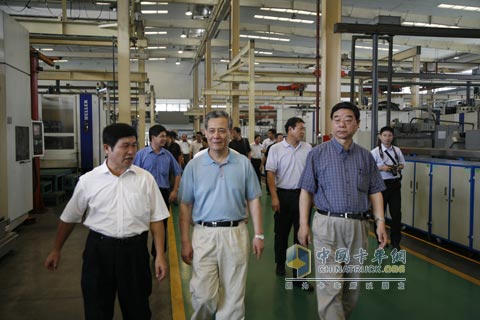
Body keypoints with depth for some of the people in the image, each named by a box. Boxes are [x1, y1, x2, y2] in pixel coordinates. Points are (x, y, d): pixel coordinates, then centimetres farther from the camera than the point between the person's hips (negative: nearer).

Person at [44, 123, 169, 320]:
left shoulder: (145, 178, -3)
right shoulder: (88, 180, -3)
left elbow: (156, 219, 0)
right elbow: (69, 218, 9)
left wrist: (160, 255, -4)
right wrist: (56, 250, 14)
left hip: (135, 249, 1)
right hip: (99, 249, 0)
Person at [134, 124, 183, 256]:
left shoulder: (168, 155, 4)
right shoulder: (141, 154, -6)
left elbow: (177, 172, 12)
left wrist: (175, 191, 5)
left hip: (164, 193, 3)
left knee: (162, 225, 11)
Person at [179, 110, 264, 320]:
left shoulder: (243, 163, 2)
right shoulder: (194, 165, 0)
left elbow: (253, 201, 6)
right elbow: (185, 206, 2)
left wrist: (258, 234, 2)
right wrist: (185, 242, -1)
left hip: (236, 234, 1)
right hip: (204, 234, 0)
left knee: (233, 295, 10)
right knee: (203, 295, 3)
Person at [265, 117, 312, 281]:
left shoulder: (308, 148, 4)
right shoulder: (276, 149, -4)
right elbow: (270, 174, -6)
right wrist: (274, 197, -13)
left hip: (303, 194, 2)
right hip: (283, 194, -2)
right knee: (281, 231, 11)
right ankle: (280, 263, 30)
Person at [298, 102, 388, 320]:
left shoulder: (365, 156, 8)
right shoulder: (318, 154, -1)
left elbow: (375, 192, 10)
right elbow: (306, 191, -1)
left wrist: (380, 222, 0)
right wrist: (304, 224, -6)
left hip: (358, 225, 4)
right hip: (328, 225, -3)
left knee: (353, 283, 16)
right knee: (330, 287, -5)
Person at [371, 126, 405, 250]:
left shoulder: (397, 150, 4)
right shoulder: (375, 152, -8)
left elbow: (402, 164, 14)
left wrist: (398, 167, -7)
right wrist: (382, 168, -21)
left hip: (395, 184, 3)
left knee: (396, 213, 4)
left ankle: (395, 241, 20)